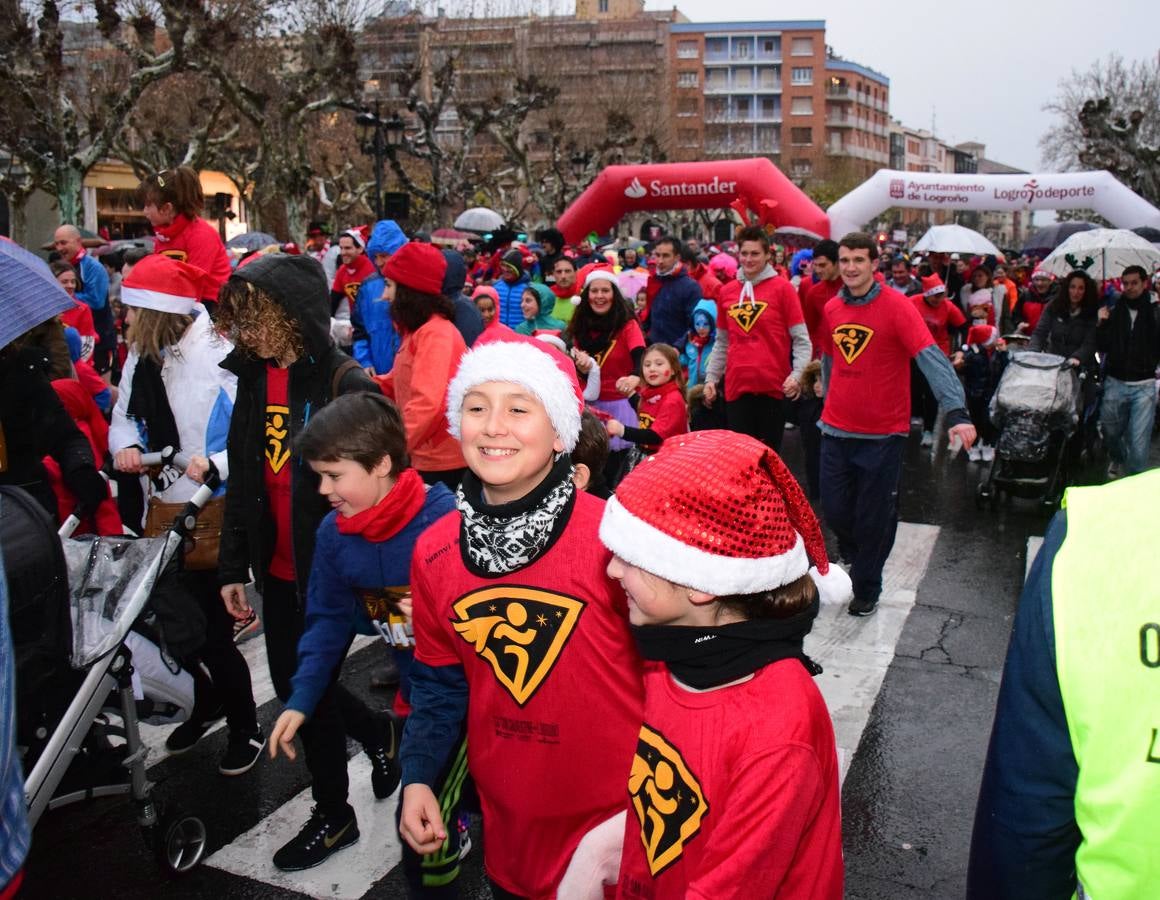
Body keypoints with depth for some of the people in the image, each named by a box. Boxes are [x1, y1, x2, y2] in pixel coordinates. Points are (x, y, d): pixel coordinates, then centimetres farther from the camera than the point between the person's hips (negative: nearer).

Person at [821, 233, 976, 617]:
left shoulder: (897, 306, -13)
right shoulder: (831, 309, 4)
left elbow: (931, 358, -23)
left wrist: (956, 413, -34)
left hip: (883, 434, -4)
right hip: (836, 431, 4)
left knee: (873, 519, 6)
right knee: (835, 512, 10)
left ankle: (866, 589, 26)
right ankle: (854, 561, 41)